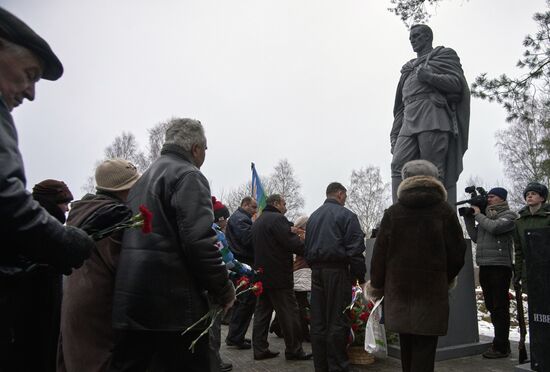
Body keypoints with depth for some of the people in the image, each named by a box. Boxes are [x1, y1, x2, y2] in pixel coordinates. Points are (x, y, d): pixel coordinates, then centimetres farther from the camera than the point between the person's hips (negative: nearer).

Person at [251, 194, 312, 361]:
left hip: (262, 273, 10)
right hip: (278, 275, -9)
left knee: (262, 311, 13)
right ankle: (294, 350, 7)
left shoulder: (257, 222, 18)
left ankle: (260, 349, 17)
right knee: (289, 313, 0)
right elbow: (292, 243, -20)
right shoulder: (277, 219, -13)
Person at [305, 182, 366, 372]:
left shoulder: (313, 216, 16)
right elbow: (355, 248, -10)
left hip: (316, 271, 6)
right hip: (337, 271, -6)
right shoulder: (346, 215, -5)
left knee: (318, 321, 9)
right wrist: (360, 276, -6)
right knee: (337, 321, 0)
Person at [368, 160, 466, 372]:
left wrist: (376, 286, 11)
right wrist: (447, 278, 19)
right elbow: (457, 252, 0)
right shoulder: (444, 211, -3)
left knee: (407, 345, 16)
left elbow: (380, 253, 0)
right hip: (432, 290, -2)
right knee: (424, 347, 3)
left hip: (399, 289, 2)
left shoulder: (392, 212, 0)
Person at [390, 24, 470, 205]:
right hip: (409, 122, 5)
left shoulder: (444, 54, 20)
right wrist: (395, 134, 15)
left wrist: (429, 77, -10)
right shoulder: (409, 68, 34)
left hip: (433, 118, -5)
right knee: (398, 165, -14)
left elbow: (458, 83, 4)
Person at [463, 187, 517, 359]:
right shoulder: (486, 215, 18)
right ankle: (502, 342, 26)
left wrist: (478, 215, -5)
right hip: (484, 266, 8)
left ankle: (500, 347, 3)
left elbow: (494, 228, -19)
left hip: (500, 266, -7)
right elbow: (475, 237, 16)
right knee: (491, 306, 14)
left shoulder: (509, 215, -1)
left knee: (500, 307, -3)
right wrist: (468, 218, 10)